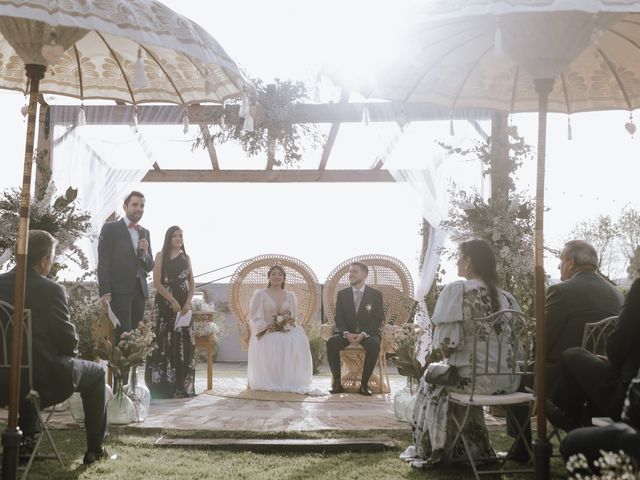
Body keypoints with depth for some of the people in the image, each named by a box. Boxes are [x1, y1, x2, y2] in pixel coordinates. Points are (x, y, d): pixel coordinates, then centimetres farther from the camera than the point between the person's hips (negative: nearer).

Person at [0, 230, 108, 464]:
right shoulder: (51, 290, -19)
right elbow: (69, 342, -14)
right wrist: (71, 350, 8)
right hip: (47, 378, -6)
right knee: (96, 372, 21)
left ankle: (27, 437, 44)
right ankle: (95, 448, 22)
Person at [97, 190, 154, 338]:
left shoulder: (145, 232, 18)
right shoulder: (110, 228, 2)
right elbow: (103, 262, -2)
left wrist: (144, 253, -3)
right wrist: (104, 292, -11)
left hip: (140, 291, 5)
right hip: (119, 291, -5)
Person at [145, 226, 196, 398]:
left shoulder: (185, 258, 14)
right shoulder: (161, 256, 3)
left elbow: (192, 284, 10)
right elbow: (156, 282, -6)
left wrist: (187, 303, -6)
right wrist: (173, 300, -13)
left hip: (183, 305, 4)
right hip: (164, 303, -4)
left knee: (184, 344, 1)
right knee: (164, 343, -5)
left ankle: (183, 386, 6)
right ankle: (162, 386, -2)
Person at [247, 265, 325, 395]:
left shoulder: (290, 295, 16)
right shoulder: (260, 294, 6)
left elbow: (294, 317, 16)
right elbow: (254, 318, 2)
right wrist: (266, 326, -16)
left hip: (287, 331, 3)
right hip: (266, 333, -2)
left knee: (299, 338, -31)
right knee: (274, 343, -37)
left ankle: (295, 380, -29)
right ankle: (272, 382, -27)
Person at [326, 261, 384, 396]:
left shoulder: (376, 294, 2)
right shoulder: (342, 294, 9)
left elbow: (378, 319, -4)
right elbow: (339, 318, 4)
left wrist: (363, 334, -20)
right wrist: (346, 334, -17)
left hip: (368, 333, -2)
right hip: (346, 333, 2)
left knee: (374, 345, -36)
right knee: (331, 342, -29)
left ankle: (364, 383, -26)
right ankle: (337, 382, -23)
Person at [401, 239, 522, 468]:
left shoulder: (456, 291, -10)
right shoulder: (506, 297, 5)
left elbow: (445, 344, -14)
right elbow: (516, 344, 7)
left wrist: (445, 353, 8)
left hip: (473, 379, -5)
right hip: (507, 382, 5)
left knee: (430, 382, 23)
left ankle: (429, 451, 37)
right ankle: (475, 448, 41)